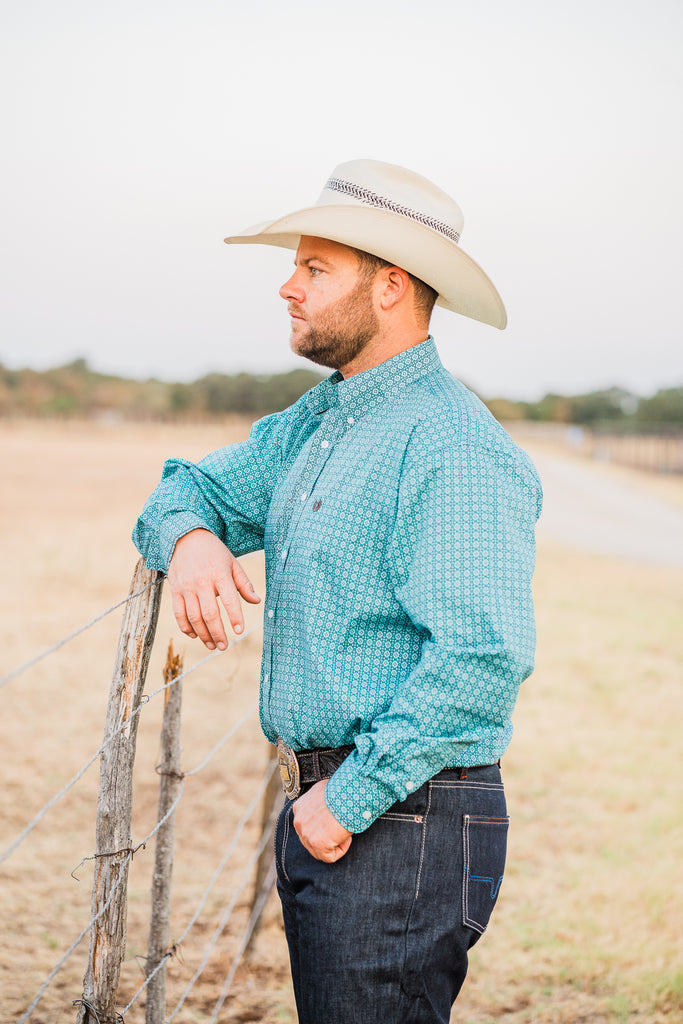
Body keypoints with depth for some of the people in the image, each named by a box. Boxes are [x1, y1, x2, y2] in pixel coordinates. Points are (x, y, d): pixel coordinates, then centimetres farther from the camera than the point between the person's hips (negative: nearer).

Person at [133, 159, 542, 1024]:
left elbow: (483, 657, -26)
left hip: (401, 825, -9)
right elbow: (194, 489, 21)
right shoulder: (317, 421, 12)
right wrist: (189, 536, -3)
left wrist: (350, 798, -21)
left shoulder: (455, 450, -18)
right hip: (321, 809, 9)